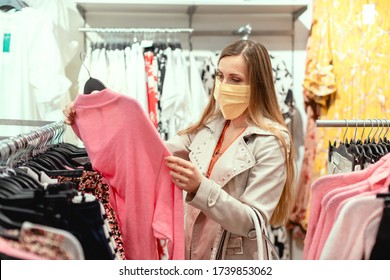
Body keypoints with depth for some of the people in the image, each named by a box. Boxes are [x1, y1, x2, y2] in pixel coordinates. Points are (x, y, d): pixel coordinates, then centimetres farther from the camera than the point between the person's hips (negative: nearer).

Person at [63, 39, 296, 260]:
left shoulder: (271, 141, -15)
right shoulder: (209, 127, 2)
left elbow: (255, 223, -21)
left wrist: (200, 188, -34)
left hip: (237, 268, -5)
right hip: (193, 255, 5)